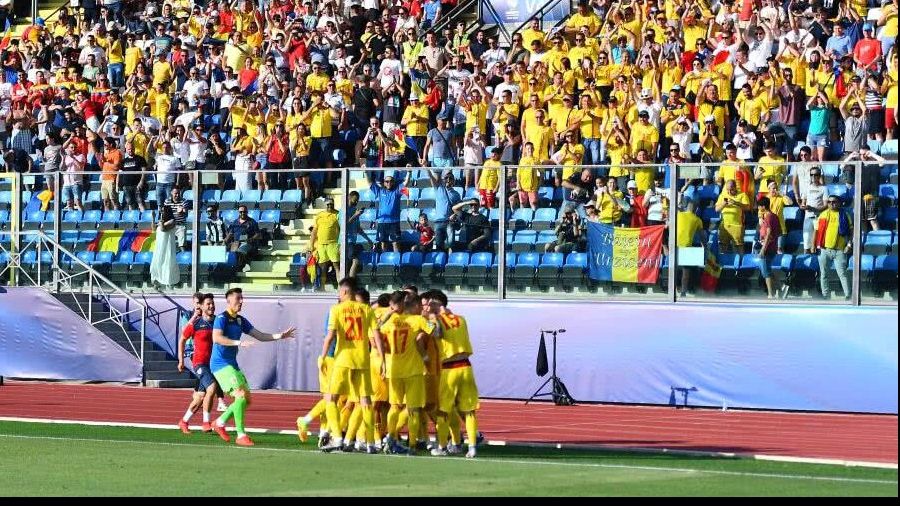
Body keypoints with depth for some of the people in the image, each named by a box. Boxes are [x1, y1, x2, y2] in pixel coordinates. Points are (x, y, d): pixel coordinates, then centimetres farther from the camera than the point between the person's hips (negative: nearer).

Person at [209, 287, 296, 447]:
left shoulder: (241, 320, 14)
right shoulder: (222, 318, -11)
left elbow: (260, 336, 16)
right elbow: (216, 338, -27)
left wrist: (279, 336, 5)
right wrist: (238, 342, -33)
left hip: (232, 364, 9)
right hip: (221, 363, -9)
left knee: (246, 399, 7)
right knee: (241, 395, -19)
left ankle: (220, 423, 21)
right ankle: (240, 435, -17)